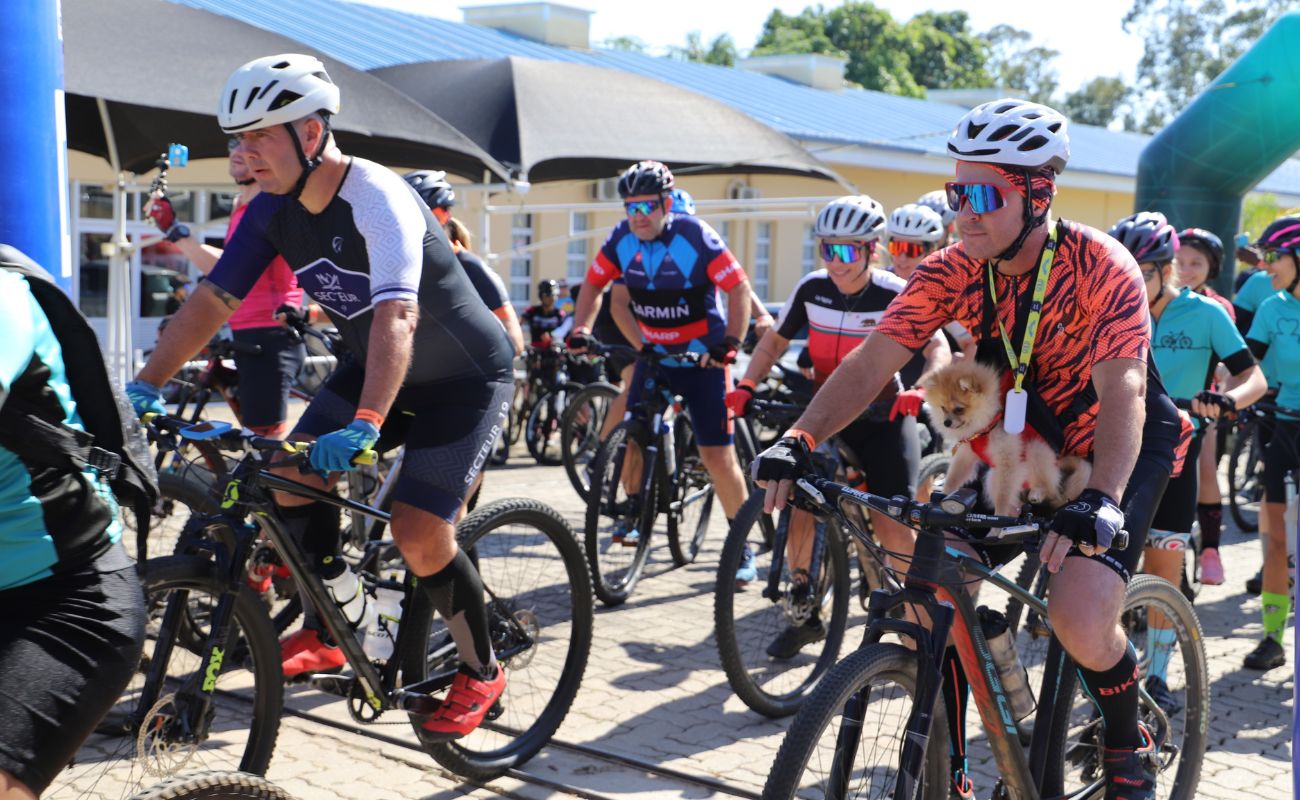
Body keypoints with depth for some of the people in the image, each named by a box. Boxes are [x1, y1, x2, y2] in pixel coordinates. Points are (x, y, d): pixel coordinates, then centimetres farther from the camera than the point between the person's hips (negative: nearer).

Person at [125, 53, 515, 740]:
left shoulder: (377, 199, -30)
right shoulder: (273, 211, -7)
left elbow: (397, 317, -43)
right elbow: (213, 299, -7)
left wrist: (365, 425, -54)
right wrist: (144, 387, -16)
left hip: (465, 380, -7)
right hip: (376, 368, 7)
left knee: (417, 532, -16)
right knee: (293, 474, -10)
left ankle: (480, 672, 8)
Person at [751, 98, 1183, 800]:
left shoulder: (1100, 267, -24)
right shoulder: (953, 270, -12)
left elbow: (1121, 388, -35)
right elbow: (873, 359, -20)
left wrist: (1099, 503, -51)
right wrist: (799, 440, -36)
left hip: (1119, 450, -4)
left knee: (1080, 621, -23)